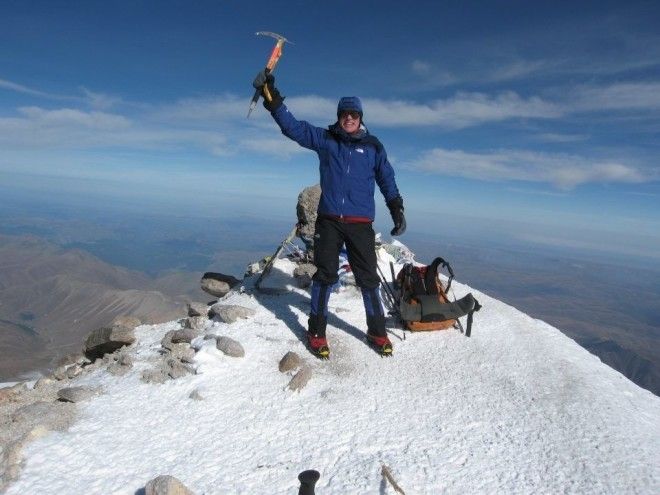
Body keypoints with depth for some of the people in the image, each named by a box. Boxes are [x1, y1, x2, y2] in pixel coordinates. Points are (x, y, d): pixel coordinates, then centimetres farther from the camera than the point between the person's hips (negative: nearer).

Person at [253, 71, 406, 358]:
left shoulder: (373, 146, 7)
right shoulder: (324, 139, 6)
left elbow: (387, 180, 13)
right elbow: (292, 126, 0)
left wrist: (397, 211, 7)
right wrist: (271, 95, -9)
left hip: (361, 223, 0)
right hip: (328, 220, 0)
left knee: (368, 278, 4)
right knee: (325, 275, 2)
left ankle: (377, 331, 20)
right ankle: (317, 331, 16)